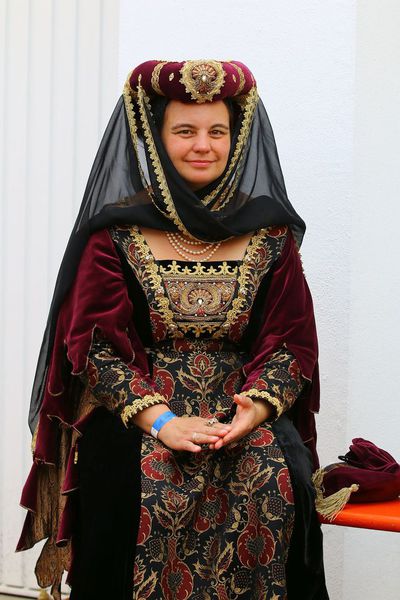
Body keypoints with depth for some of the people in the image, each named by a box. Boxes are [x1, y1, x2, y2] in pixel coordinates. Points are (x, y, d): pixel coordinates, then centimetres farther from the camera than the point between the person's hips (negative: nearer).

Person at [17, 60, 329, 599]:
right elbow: (94, 342, -4)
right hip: (133, 414, -1)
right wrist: (159, 420, -18)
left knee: (277, 482, -28)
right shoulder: (116, 231, 2)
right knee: (138, 484, -32)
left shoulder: (269, 232, 8)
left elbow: (293, 339, 5)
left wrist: (256, 409, -16)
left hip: (243, 411, 2)